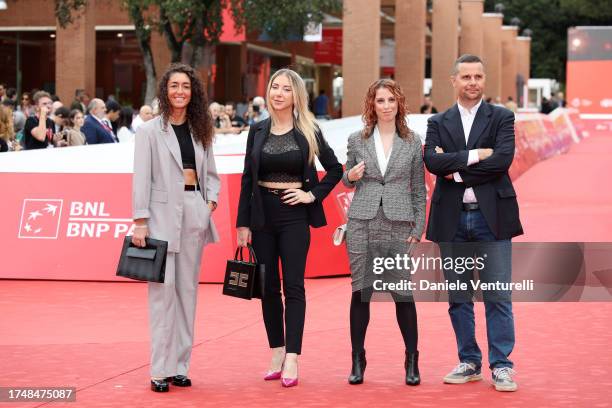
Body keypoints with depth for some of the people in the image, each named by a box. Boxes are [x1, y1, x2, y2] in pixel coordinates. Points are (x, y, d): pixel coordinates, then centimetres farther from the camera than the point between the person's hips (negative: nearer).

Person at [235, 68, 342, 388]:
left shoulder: (308, 131, 0)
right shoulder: (258, 130, 6)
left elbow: (334, 169, 7)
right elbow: (247, 178, 7)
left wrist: (313, 195, -6)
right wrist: (243, 223, 3)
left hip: (294, 214, -3)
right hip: (262, 214, 3)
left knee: (293, 286, -6)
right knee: (269, 286, 7)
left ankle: (292, 359, -8)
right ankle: (276, 352, 16)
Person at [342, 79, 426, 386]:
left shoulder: (412, 142, 6)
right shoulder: (357, 140, 7)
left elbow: (418, 189, 8)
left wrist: (418, 228, 1)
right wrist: (351, 176, -5)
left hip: (399, 225, -1)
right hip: (363, 222, 1)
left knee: (403, 291, -3)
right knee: (361, 290, 3)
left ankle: (412, 362, 8)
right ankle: (357, 361, 12)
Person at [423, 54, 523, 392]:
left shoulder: (501, 118, 4)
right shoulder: (438, 123, 10)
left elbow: (503, 159, -12)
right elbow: (433, 162, -7)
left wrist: (456, 169, -10)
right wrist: (475, 155, -14)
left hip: (491, 217, -3)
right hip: (452, 220, 3)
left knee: (498, 297, -3)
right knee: (458, 298, 9)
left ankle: (501, 366, 3)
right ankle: (469, 363, 18)